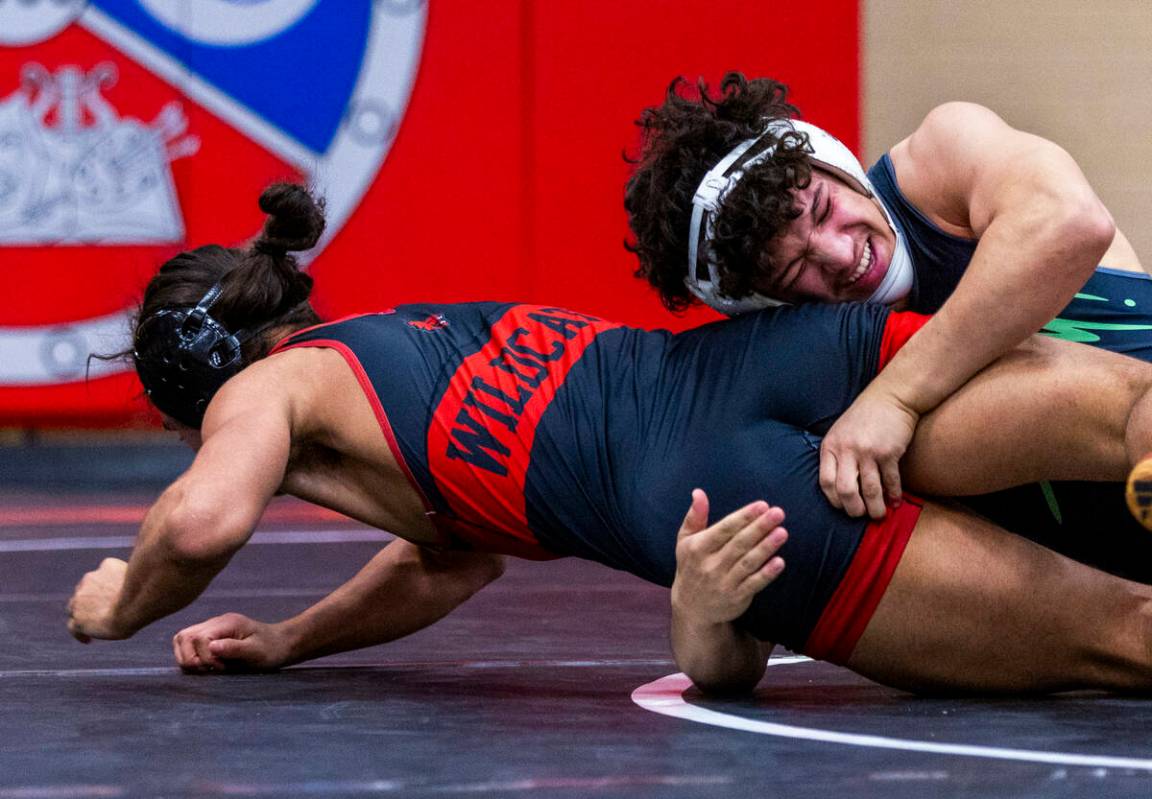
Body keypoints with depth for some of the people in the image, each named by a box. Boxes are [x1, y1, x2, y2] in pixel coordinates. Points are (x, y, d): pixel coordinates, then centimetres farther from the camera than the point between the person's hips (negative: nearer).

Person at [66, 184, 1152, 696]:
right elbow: (452, 562, 47)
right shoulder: (406, 334, 38)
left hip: (715, 495, -7)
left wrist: (123, 607, 15)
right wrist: (285, 641, 43)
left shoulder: (269, 389, 16)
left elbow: (202, 519, -6)